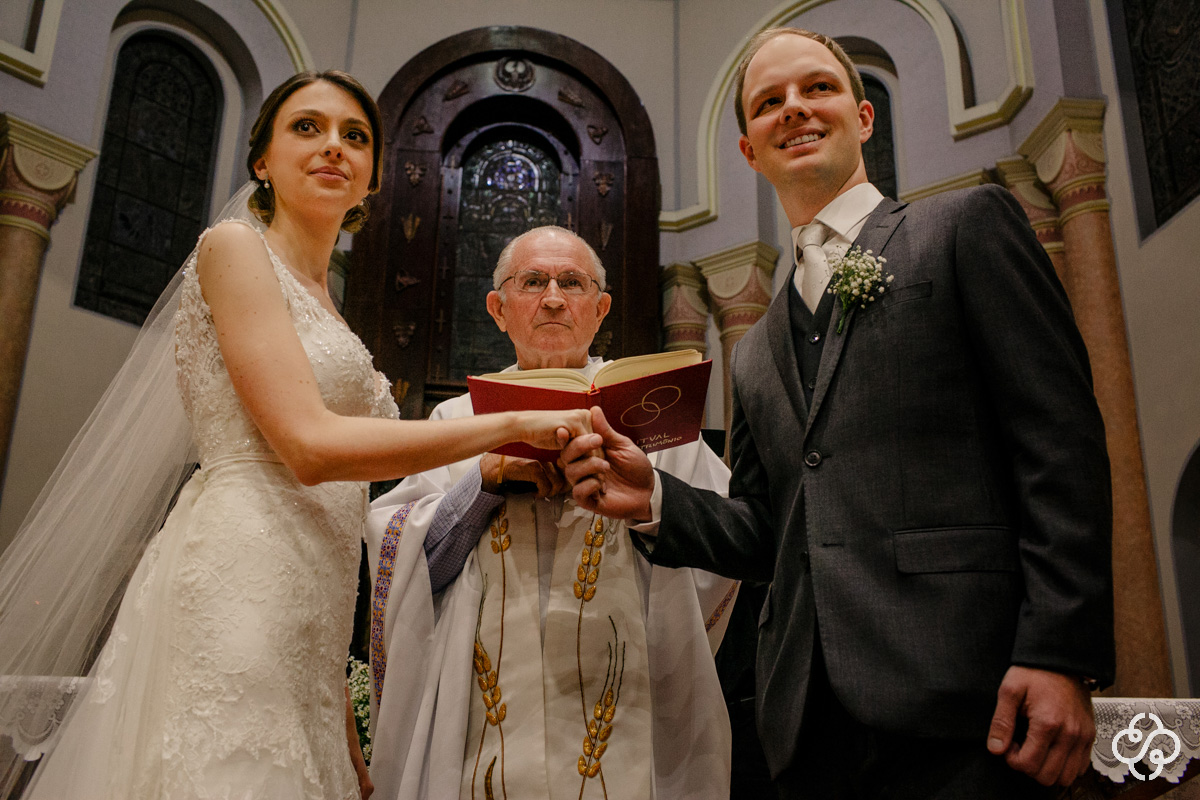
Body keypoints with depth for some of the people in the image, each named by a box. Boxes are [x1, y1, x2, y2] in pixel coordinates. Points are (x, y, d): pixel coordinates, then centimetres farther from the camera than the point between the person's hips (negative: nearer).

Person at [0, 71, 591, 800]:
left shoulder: (322, 309, 20)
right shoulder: (234, 247, -1)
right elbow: (309, 446, -14)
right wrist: (512, 424, -11)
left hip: (301, 621, 7)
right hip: (238, 594, -7)